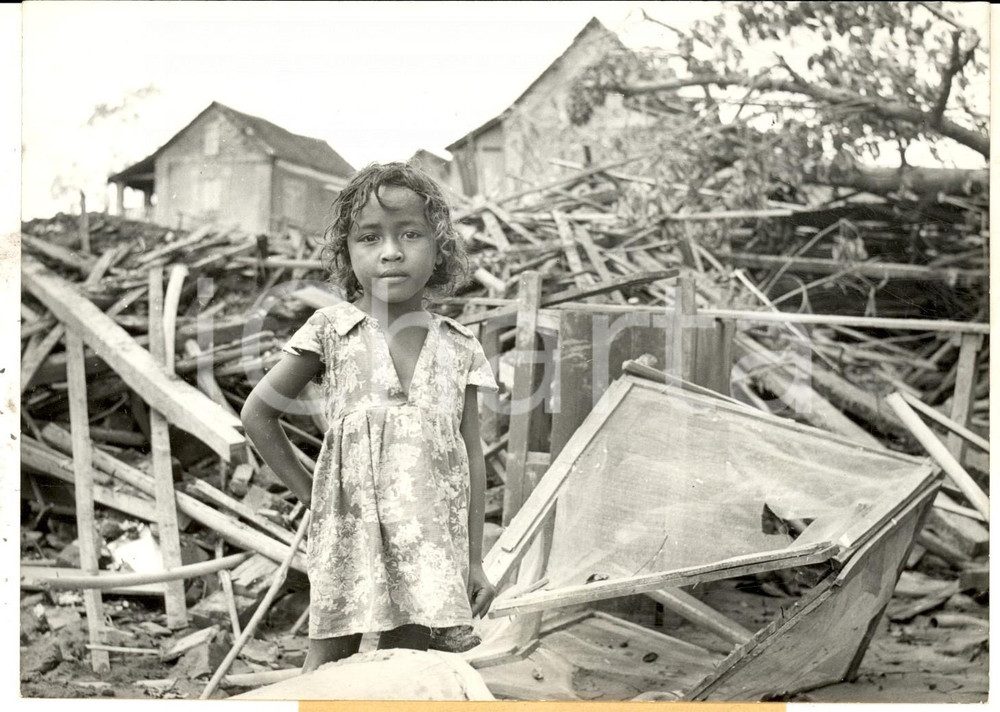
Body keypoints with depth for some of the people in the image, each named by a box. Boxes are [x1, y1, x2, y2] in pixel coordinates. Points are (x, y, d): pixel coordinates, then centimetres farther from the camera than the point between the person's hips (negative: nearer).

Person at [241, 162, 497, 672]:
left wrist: (475, 560, 7)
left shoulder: (459, 348, 4)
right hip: (350, 529, -2)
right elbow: (258, 413, 6)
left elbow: (472, 456, 7)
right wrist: (307, 491, 3)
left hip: (430, 536, 2)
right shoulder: (332, 332, -2)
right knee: (330, 660, 3)